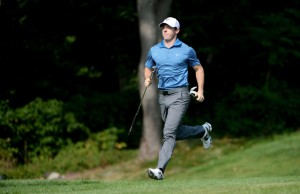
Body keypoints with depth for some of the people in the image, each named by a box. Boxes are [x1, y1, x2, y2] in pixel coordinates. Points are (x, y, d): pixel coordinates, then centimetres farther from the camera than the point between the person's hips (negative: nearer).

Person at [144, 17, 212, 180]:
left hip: (179, 95, -6)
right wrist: (147, 79, -2)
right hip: (162, 96, 6)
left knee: (169, 132, -17)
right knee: (177, 132, 17)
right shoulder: (154, 50, 7)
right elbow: (148, 68, 21)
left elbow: (198, 68, 10)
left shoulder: (187, 50, -2)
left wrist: (200, 90, 1)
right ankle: (203, 131, 45)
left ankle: (160, 169, -21)